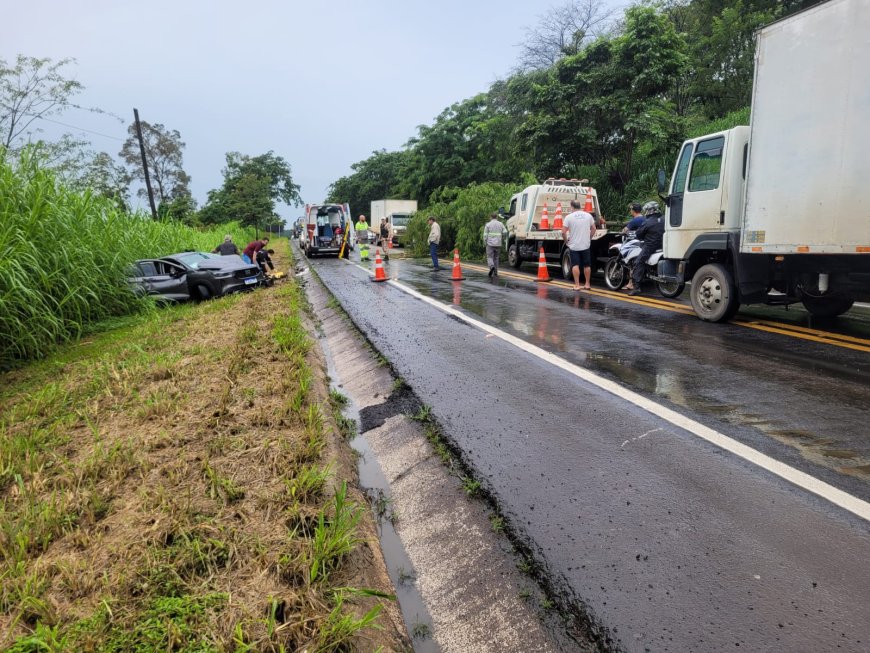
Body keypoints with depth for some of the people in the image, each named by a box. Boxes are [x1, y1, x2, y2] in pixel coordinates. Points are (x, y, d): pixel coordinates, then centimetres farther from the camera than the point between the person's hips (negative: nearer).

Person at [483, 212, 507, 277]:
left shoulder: (488, 224, -1)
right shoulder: (501, 224, 7)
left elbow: (485, 235, -4)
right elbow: (505, 233, -1)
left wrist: (485, 243, 6)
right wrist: (502, 239, 16)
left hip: (490, 244, -3)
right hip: (498, 244, 3)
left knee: (490, 257, -1)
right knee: (496, 258, 14)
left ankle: (492, 267, -29)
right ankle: (495, 272, 15)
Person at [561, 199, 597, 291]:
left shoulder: (569, 217, -8)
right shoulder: (588, 216, 2)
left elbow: (563, 232, -12)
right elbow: (593, 229, 7)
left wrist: (566, 240, 3)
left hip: (574, 246, -3)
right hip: (586, 245, 3)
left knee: (575, 265, -1)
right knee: (587, 265, 12)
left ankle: (577, 285, -5)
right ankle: (587, 284, 19)